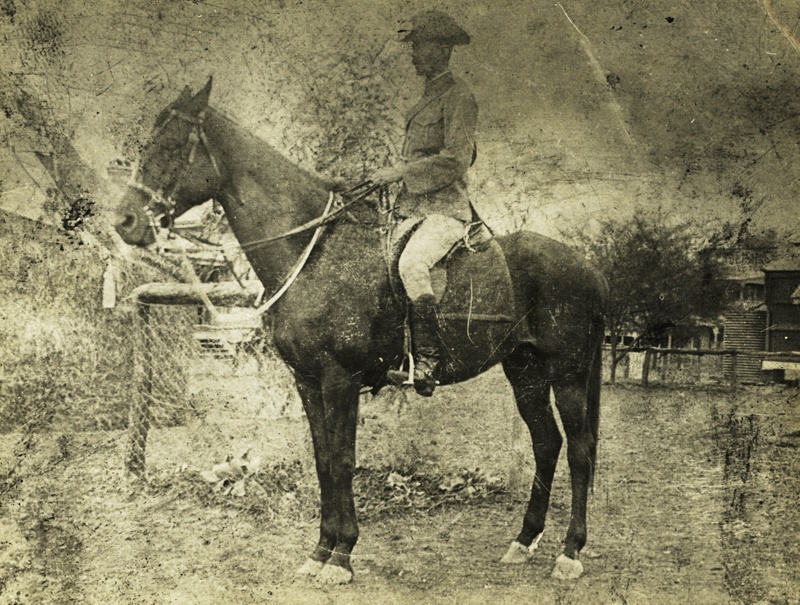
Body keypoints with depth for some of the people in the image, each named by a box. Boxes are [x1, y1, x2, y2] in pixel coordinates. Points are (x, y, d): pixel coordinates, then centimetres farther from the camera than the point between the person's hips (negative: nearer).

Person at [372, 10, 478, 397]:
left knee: (411, 264, -32)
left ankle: (427, 360, -27)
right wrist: (393, 178, 14)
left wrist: (400, 173, -17)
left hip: (446, 208, -10)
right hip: (415, 206, 10)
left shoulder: (458, 98, -7)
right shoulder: (426, 100, 21)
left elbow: (455, 161, -18)